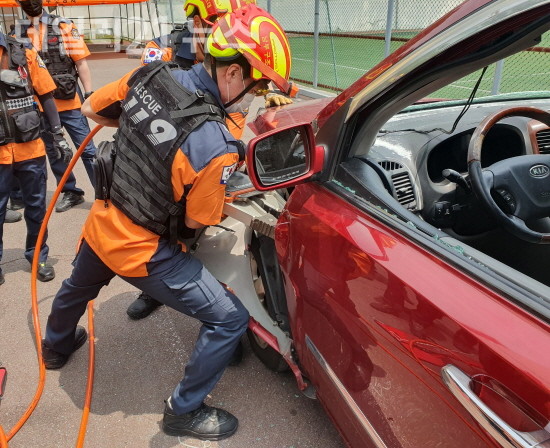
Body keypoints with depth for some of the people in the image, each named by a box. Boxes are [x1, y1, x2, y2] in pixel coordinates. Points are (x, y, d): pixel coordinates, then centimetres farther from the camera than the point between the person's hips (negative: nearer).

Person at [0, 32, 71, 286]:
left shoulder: (25, 56, -1)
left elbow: (46, 97, 3)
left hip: (31, 149, 1)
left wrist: (58, 136, 1)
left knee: (36, 207, 13)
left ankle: (38, 256, 31)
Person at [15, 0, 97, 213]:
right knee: (53, 151, 12)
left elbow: (81, 63, -2)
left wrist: (89, 94, -7)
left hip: (68, 102, -4)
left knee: (87, 149, -2)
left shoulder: (64, 26, -3)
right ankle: (71, 192, 26)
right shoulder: (18, 32, 7)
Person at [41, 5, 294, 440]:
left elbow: (91, 108, 4)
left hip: (100, 225, 8)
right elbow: (197, 220, -16)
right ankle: (184, 411, 22)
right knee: (230, 320, 4)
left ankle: (57, 347, 69)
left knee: (78, 287, 37)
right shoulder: (215, 146, -31)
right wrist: (228, 205, 3)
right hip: (142, 251, -7)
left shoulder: (149, 76, -13)